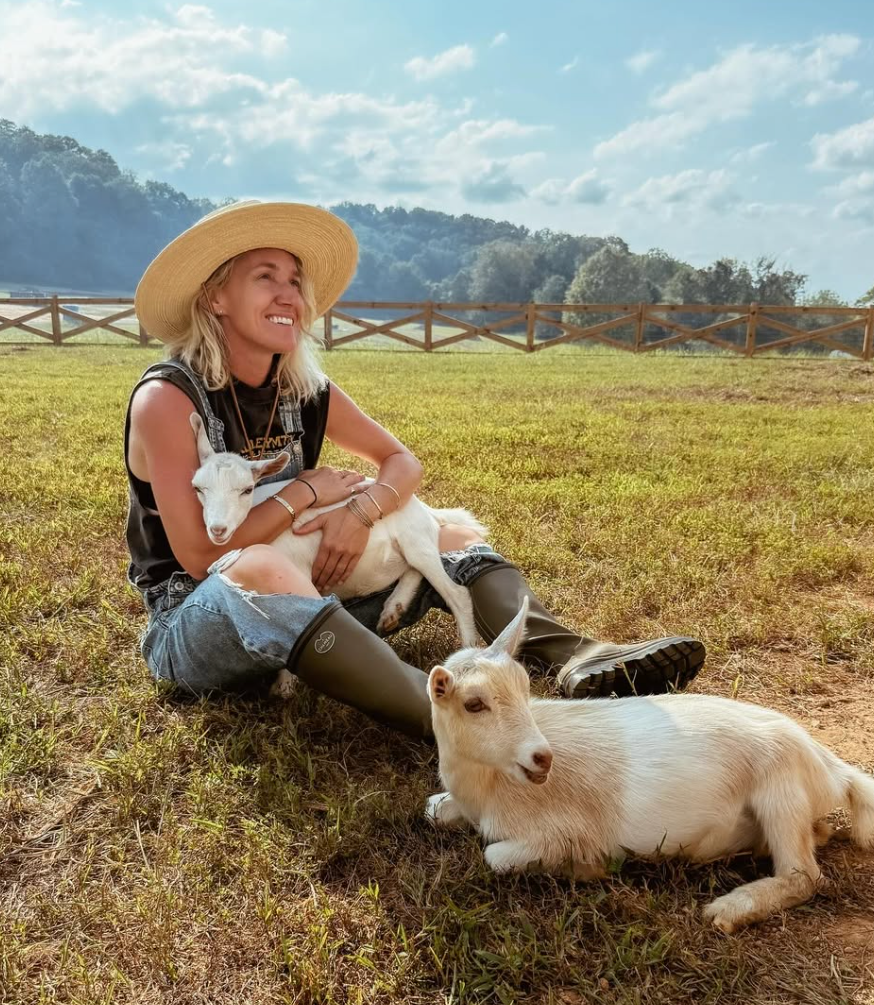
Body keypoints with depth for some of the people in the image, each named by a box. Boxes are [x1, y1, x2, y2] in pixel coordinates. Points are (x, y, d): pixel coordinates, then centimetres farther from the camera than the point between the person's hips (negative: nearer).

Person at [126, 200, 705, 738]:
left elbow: (404, 463, 6)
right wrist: (305, 492, -16)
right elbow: (199, 557, -23)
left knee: (455, 538, -1)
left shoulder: (305, 389, 0)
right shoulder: (168, 399, -17)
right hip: (190, 625, -6)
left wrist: (362, 511, -15)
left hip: (301, 598, 6)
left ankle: (578, 663, -25)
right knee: (257, 570, -42)